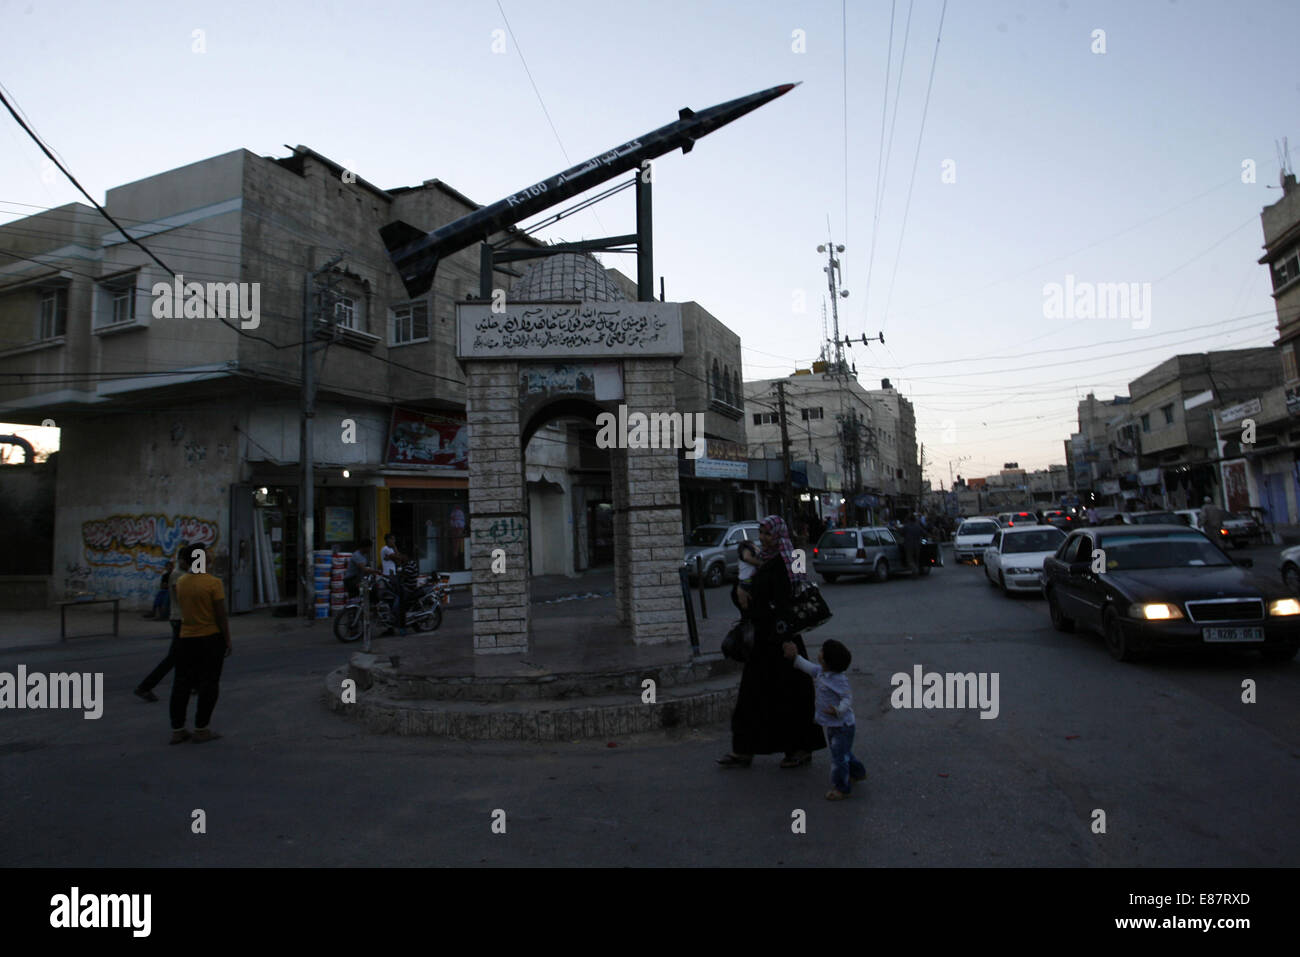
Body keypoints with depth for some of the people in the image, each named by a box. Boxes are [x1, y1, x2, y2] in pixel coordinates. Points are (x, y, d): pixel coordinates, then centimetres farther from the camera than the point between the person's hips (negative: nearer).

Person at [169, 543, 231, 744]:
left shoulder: (180, 582, 2)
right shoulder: (213, 582, -15)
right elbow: (221, 616, -14)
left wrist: (186, 569, 21)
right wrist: (228, 642, -6)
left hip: (185, 639, 5)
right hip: (211, 638, -5)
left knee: (181, 684, 12)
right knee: (208, 684, 4)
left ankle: (177, 730, 17)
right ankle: (201, 729, 7)